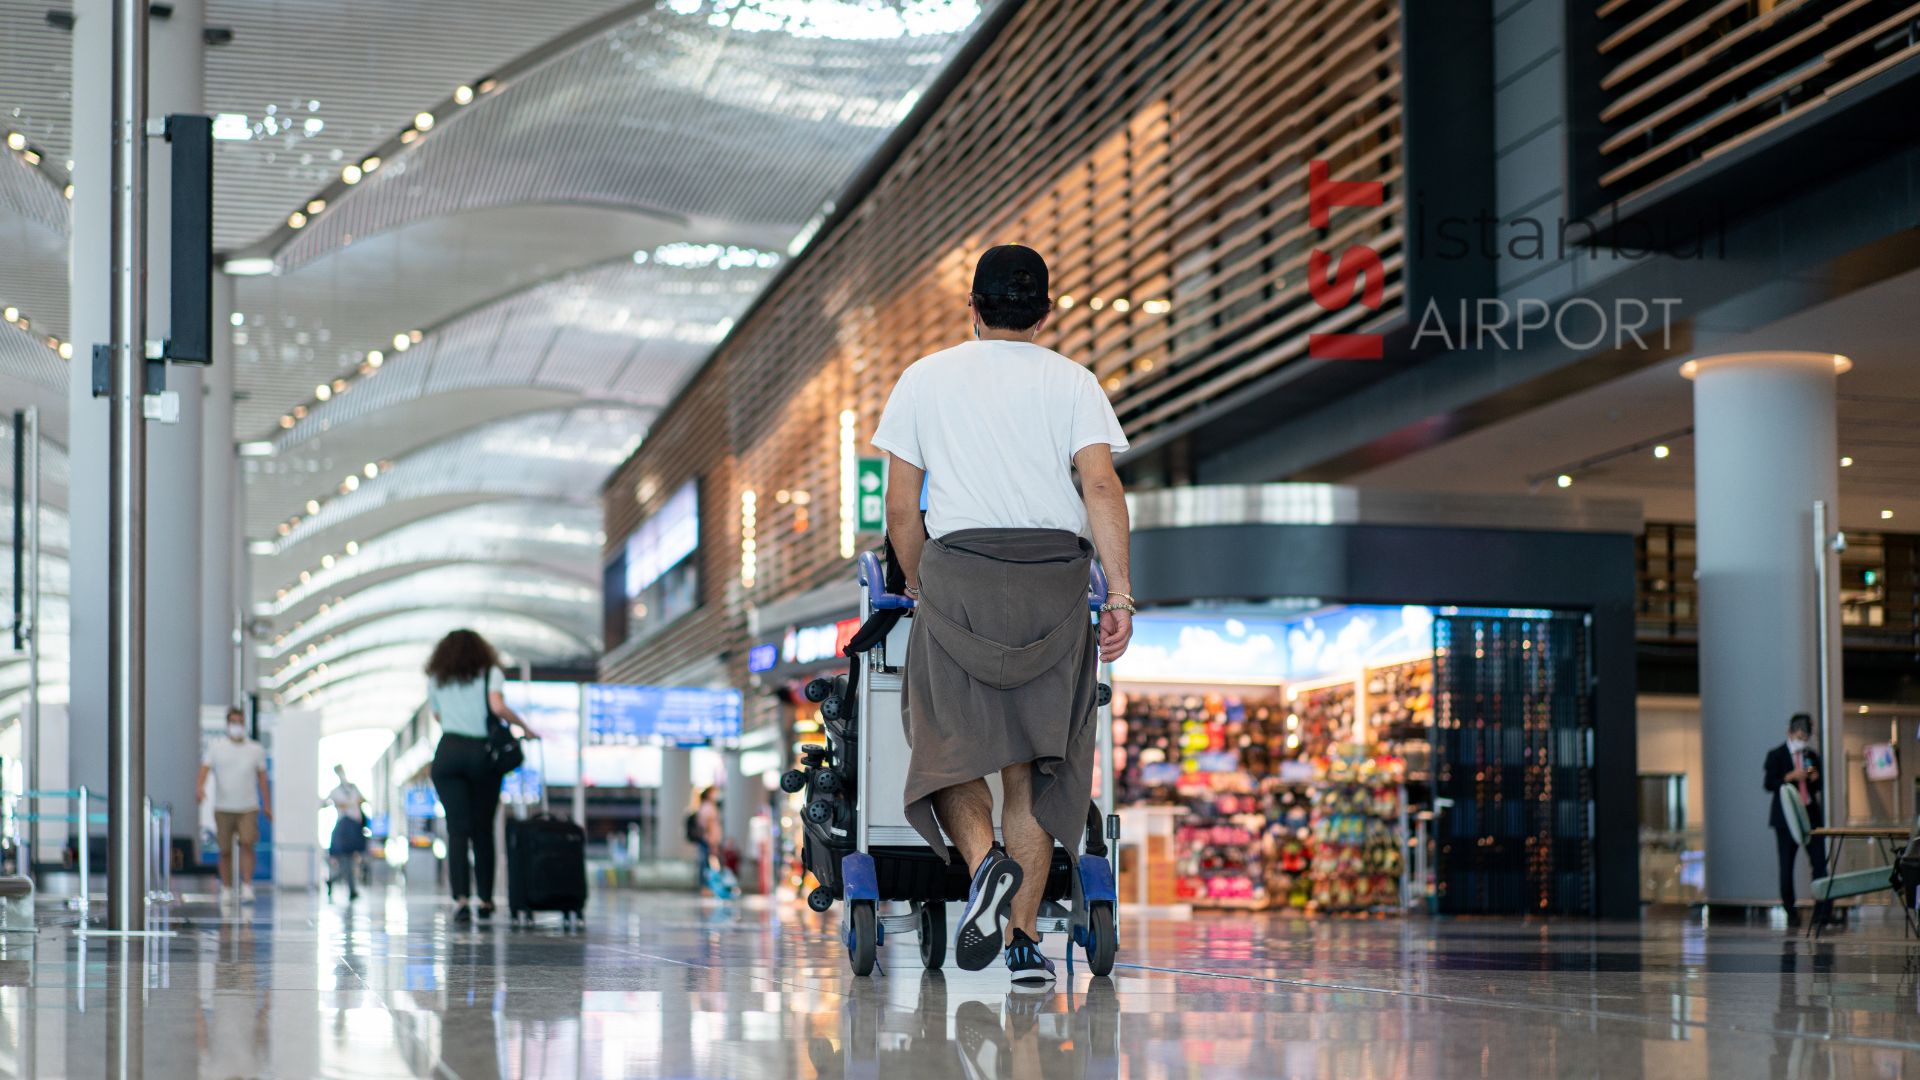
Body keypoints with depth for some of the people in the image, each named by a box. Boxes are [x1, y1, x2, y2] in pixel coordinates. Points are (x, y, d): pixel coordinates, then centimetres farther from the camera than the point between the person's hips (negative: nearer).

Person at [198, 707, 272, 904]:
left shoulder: (256, 749, 9)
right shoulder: (215, 747, 5)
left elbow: (262, 778, 12)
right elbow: (205, 768, -7)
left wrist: (267, 805, 8)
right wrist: (199, 788, -26)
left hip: (248, 808, 0)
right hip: (223, 807, 0)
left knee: (247, 843, -17)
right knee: (225, 851, 4)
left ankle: (247, 888, -17)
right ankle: (226, 889, 17)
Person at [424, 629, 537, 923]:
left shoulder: (436, 680, 14)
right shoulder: (490, 673, 6)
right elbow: (497, 707, -10)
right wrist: (523, 726, 1)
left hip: (449, 754, 1)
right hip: (484, 754, -1)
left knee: (457, 829, -5)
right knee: (483, 829, 9)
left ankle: (461, 897, -20)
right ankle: (484, 898, 9)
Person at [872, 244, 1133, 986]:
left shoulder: (924, 379, 12)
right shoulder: (1071, 381, 9)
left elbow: (901, 507, 8)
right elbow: (1102, 488, -4)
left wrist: (920, 590, 20)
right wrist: (1120, 595, -6)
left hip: (958, 568, -1)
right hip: (1055, 576, 1)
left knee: (950, 746, 3)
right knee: (1034, 762, 5)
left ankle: (985, 861, -26)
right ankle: (1023, 936, 1)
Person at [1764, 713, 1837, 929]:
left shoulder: (1812, 756, 13)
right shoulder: (1776, 755, 0)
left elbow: (1819, 787, 17)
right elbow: (1769, 784, -7)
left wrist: (1815, 778, -5)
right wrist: (1790, 776, -19)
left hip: (1811, 815, 3)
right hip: (1786, 817, -3)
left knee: (1819, 863, -7)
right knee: (1786, 866, 0)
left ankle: (1823, 911, -8)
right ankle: (1791, 913, 7)